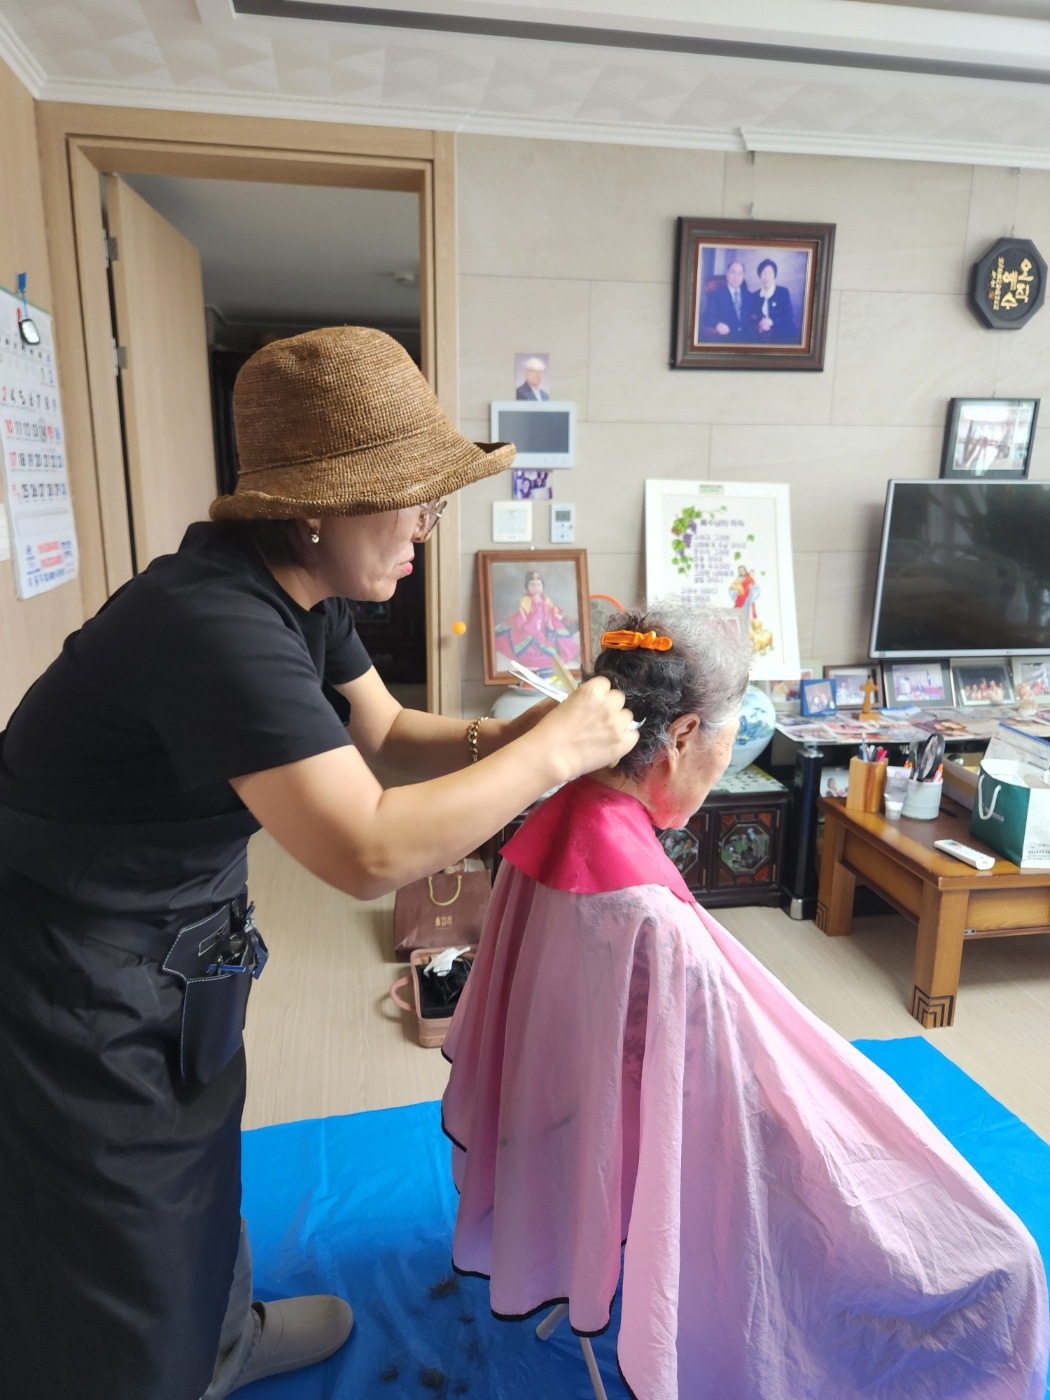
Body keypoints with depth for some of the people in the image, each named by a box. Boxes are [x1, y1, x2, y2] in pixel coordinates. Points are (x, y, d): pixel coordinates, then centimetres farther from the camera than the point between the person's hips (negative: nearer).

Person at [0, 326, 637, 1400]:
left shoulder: (301, 593, -3)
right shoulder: (216, 626, -35)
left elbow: (386, 733, 5)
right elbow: (369, 853, -39)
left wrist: (510, 734, -12)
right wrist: (551, 753, -28)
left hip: (174, 949, 9)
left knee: (196, 1162, 30)